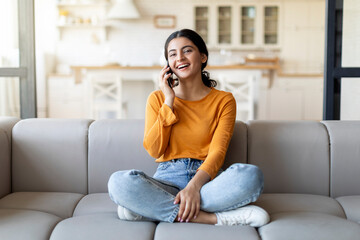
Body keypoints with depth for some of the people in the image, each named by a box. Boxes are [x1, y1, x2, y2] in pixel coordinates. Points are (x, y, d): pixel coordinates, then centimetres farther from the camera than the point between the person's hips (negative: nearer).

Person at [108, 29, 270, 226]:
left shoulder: (223, 100, 8)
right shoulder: (158, 98, 12)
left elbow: (217, 151, -5)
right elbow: (154, 150, 0)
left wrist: (194, 186, -24)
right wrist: (169, 101, -3)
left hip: (206, 178, 0)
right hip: (168, 179, 1)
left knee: (251, 175, -33)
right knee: (119, 181, -31)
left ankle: (149, 207, -26)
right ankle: (216, 217, -28)